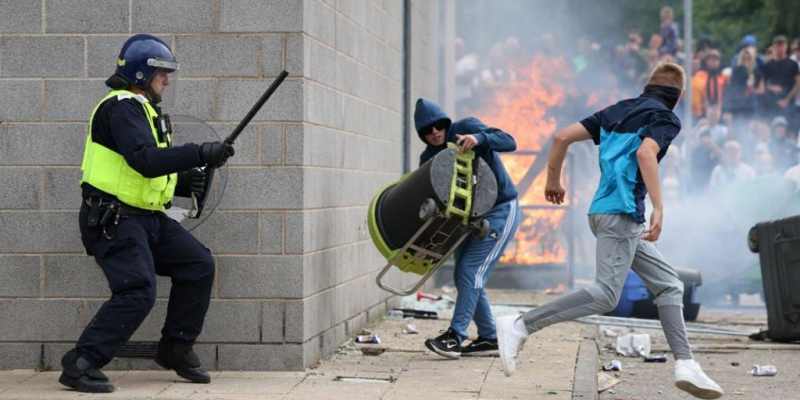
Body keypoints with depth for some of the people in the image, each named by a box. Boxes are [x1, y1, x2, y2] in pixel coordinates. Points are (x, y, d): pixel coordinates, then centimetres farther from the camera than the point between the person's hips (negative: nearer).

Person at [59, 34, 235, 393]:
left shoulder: (142, 108, 19)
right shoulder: (121, 107, -14)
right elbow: (144, 161, -28)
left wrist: (182, 182, 6)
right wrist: (201, 154, -26)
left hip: (147, 217, 10)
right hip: (113, 219, -10)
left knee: (199, 265, 6)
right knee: (138, 292, -20)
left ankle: (176, 349, 17)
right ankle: (81, 365, -14)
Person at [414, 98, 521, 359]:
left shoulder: (466, 128, -12)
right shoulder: (429, 158, 3)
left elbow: (509, 142, -20)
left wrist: (480, 138, -38)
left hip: (500, 212, -7)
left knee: (471, 270, -16)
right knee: (464, 276, 5)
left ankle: (455, 336, -19)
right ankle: (489, 339, 15)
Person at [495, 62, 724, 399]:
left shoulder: (618, 111, 19)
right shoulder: (665, 118, -2)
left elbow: (563, 136, 14)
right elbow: (645, 153, -23)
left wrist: (553, 180, 27)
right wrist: (658, 208, -27)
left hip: (603, 211, 9)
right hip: (621, 214, -9)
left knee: (669, 285, 11)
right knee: (605, 295, -16)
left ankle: (686, 365, 3)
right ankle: (520, 326, -20)